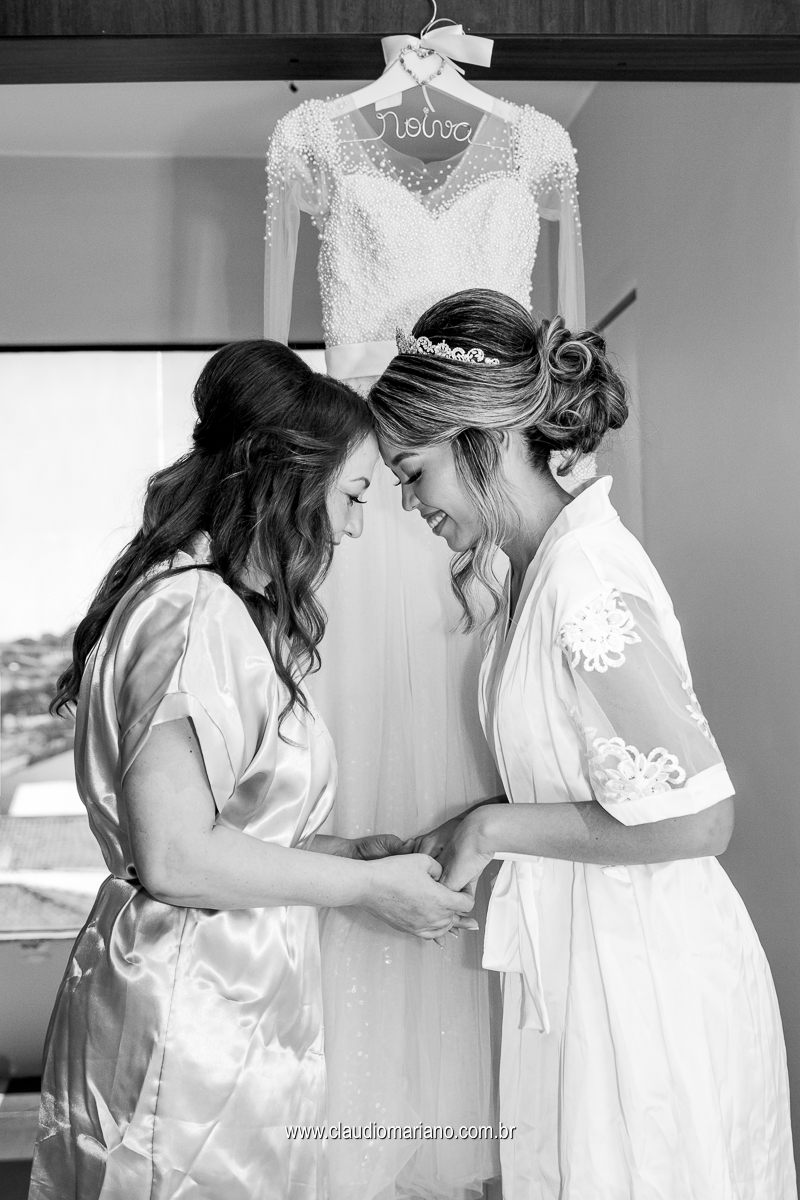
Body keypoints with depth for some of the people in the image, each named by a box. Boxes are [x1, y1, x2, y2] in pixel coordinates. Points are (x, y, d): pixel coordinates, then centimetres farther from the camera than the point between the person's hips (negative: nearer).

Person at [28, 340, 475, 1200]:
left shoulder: (225, 609, 13)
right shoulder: (195, 613, -19)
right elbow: (174, 856, -23)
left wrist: (350, 852, 6)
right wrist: (367, 885, -14)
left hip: (230, 1012, 9)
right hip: (191, 1024, -9)